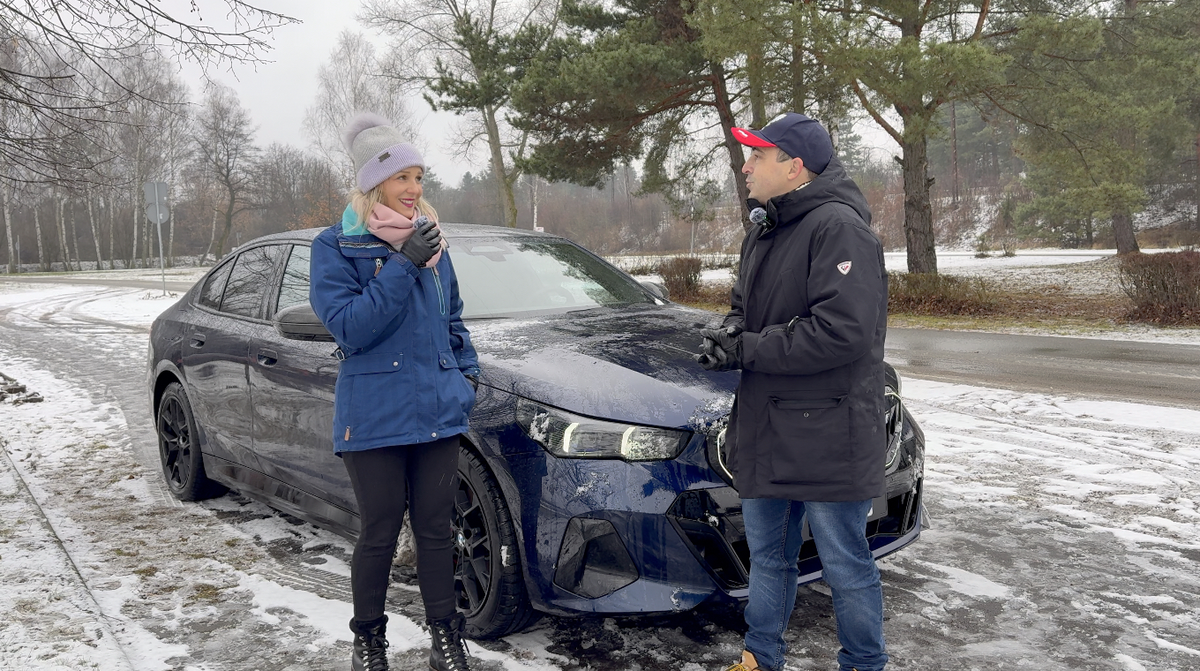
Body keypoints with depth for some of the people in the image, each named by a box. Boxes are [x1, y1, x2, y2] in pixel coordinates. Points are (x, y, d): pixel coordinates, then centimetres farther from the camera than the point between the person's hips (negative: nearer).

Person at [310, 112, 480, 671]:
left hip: (439, 413, 4)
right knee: (379, 534, 7)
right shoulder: (336, 246, -4)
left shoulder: (431, 243, 10)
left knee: (435, 530, 11)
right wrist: (404, 264, -19)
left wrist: (468, 370, 8)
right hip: (373, 417, -4)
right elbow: (349, 327, -16)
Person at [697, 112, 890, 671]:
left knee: (846, 566, 8)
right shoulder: (763, 231, 13)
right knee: (767, 556, 21)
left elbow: (842, 331, -27)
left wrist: (749, 350, -20)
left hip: (826, 439, -9)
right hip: (765, 433, 9)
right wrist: (732, 329, -2)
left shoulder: (839, 227, -18)